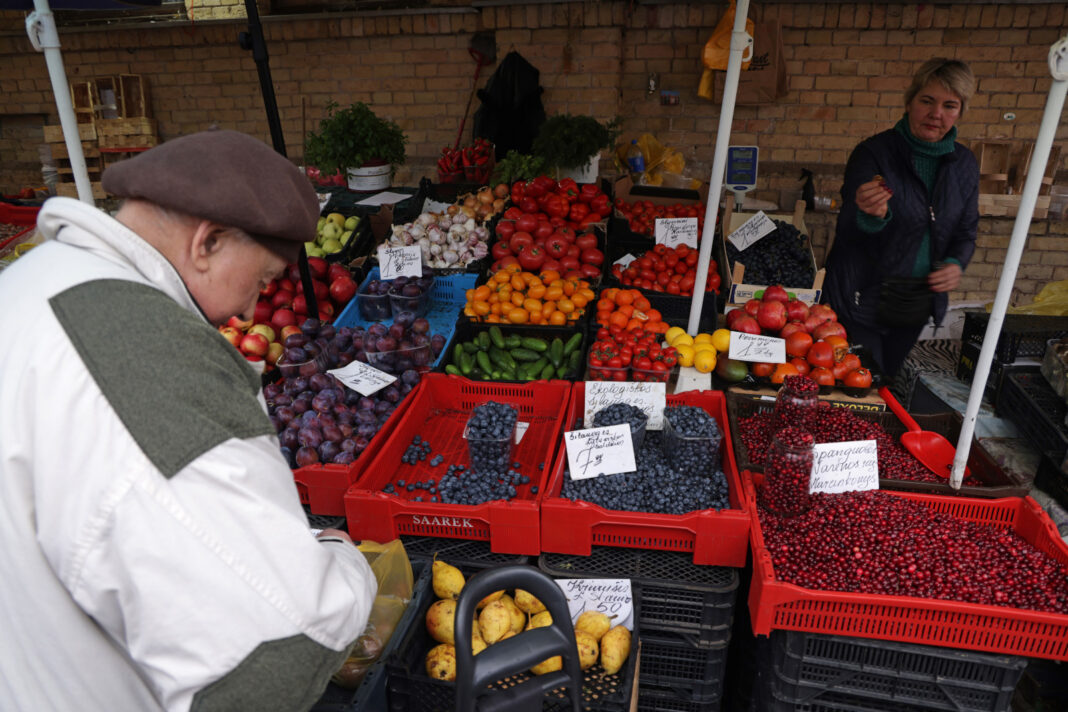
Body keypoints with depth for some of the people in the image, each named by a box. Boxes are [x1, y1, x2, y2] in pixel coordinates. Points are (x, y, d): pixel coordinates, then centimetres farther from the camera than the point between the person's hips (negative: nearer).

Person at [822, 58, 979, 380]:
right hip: (862, 301, -5)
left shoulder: (963, 164, 3)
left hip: (917, 305, 5)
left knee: (886, 383, 20)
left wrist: (956, 263, -9)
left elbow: (966, 231, 12)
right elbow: (846, 232, -20)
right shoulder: (873, 153, -14)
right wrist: (869, 217, -43)